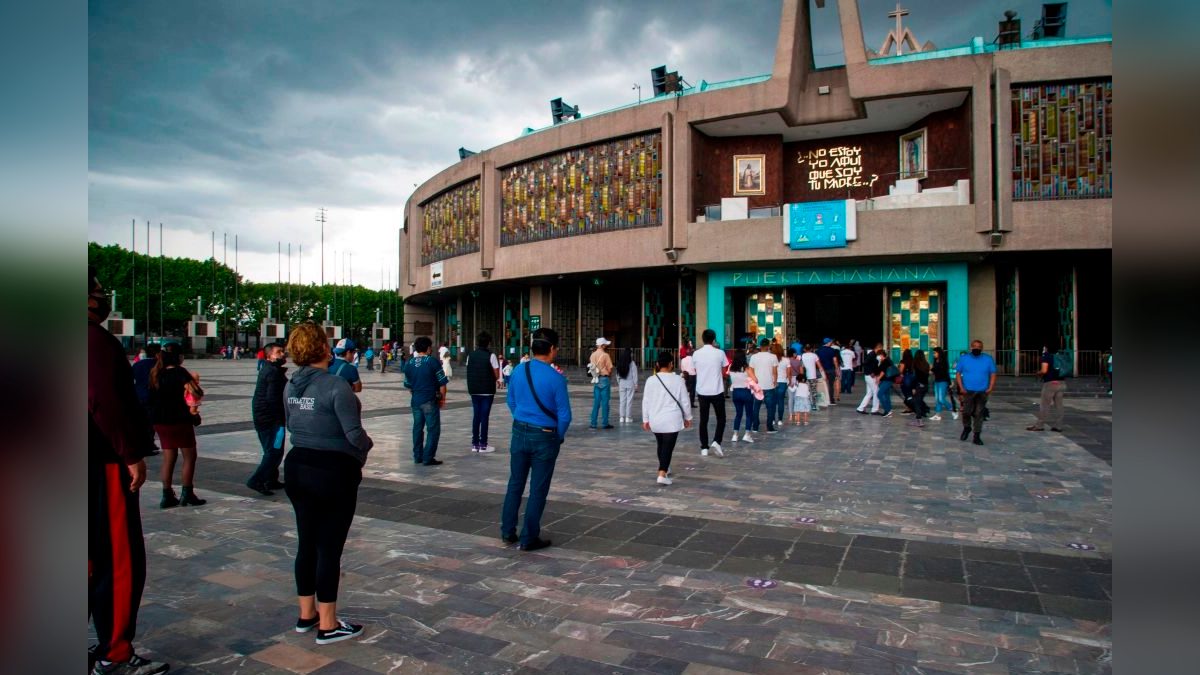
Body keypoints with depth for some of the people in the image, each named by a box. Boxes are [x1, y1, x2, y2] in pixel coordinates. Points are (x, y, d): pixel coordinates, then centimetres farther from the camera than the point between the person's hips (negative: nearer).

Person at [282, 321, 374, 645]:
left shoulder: (292, 385, 3)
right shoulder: (335, 386, -20)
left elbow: (291, 425, 14)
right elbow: (354, 434, -21)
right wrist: (364, 449, -2)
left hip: (297, 467, 7)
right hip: (333, 472, -7)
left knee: (307, 543, 17)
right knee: (329, 547, 3)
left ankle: (306, 615, 31)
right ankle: (328, 626, 14)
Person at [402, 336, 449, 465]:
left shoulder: (409, 364, 5)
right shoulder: (433, 362, -10)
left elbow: (407, 384, 13)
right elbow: (442, 382, -9)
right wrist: (442, 397, 3)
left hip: (415, 401, 6)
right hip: (430, 401, -6)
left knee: (418, 428, 15)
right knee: (433, 429, 1)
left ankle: (417, 456, 20)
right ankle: (428, 458, -1)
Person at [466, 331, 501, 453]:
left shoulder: (470, 356, 5)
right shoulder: (491, 356, -9)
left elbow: (469, 373, 9)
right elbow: (497, 376, -8)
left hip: (474, 390, 4)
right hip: (487, 390, -4)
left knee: (476, 416, 10)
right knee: (484, 416, -1)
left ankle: (475, 444, 13)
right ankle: (483, 445, 2)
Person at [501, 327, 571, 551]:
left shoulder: (518, 370, -3)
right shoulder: (556, 378, -18)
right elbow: (564, 415, -13)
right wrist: (559, 437, 4)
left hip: (519, 433, 5)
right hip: (545, 438, -5)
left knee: (515, 484, 18)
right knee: (538, 490, 7)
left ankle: (508, 532, 27)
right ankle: (528, 539, 16)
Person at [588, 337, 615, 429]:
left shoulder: (593, 355, 4)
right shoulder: (605, 355, -13)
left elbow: (591, 367, 8)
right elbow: (610, 368, -11)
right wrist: (609, 374, 7)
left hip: (596, 380, 5)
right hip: (604, 379, -5)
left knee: (596, 402, 10)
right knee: (605, 402, 1)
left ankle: (593, 423, 9)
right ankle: (605, 423, 5)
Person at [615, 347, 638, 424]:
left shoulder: (619, 363, 1)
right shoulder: (632, 363, -10)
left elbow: (618, 375, 6)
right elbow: (634, 375, -8)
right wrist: (636, 385, -1)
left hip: (622, 383, 4)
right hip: (630, 383, -4)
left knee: (622, 400, 9)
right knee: (629, 400, 3)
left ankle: (622, 417, 10)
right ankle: (628, 417, 5)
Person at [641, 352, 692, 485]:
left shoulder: (651, 380, -4)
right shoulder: (678, 380, -8)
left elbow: (646, 401, 2)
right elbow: (684, 401, -1)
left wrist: (645, 419, 12)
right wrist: (687, 417, 12)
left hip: (655, 419, 3)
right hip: (672, 420, -3)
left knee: (661, 445, 21)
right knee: (668, 447, -2)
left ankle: (664, 469, 38)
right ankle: (662, 474, -14)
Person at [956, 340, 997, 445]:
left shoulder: (988, 359, 4)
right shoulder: (964, 358, 3)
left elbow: (993, 374, 5)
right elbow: (958, 374, 5)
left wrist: (990, 388, -7)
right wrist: (961, 387, -6)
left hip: (982, 392, 0)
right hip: (968, 391, 0)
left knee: (979, 414, 0)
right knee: (966, 412, -5)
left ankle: (976, 436, 7)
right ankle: (967, 428, 25)